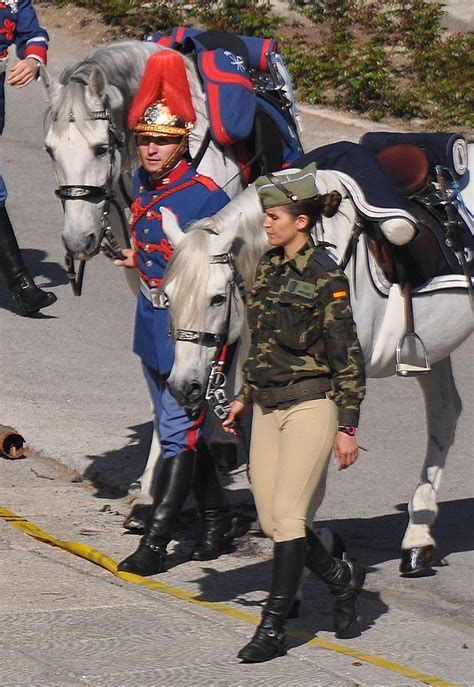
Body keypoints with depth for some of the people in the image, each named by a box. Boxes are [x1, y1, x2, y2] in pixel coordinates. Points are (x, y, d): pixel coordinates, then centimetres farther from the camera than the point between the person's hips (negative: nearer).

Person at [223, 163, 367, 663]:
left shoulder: (325, 277, -13)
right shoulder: (268, 267, 9)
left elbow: (348, 358, -11)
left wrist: (347, 427, -13)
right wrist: (244, 396, 19)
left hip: (311, 406, -8)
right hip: (268, 409, 8)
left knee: (288, 514, -8)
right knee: (272, 521, 7)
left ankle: (272, 629, -3)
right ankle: (341, 577, 31)